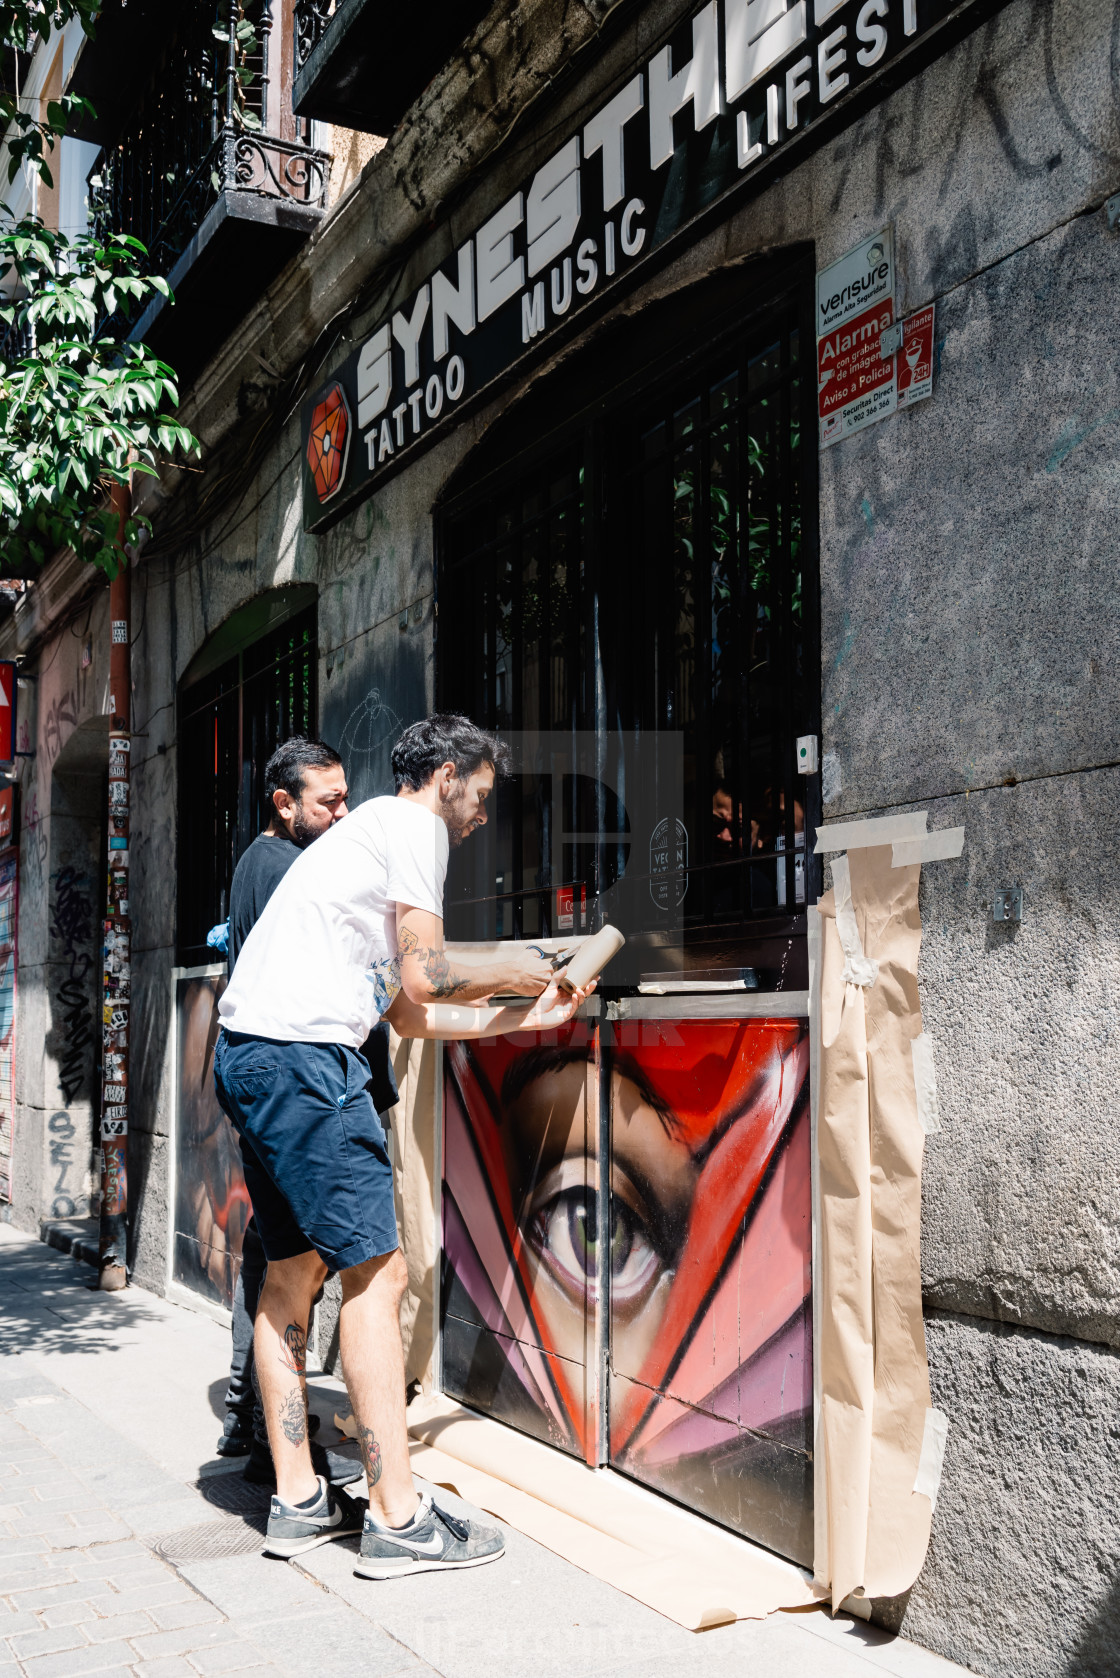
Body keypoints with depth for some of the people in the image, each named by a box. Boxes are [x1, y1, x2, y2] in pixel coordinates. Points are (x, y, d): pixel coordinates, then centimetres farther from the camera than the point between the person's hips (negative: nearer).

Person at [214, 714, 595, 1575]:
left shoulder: (370, 831, 28)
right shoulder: (412, 825, -2)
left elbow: (408, 1015, 26)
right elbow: (424, 978, -10)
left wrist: (521, 1017, 27)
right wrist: (512, 973, 7)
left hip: (250, 1055, 11)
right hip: (302, 1055, -11)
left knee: (294, 1268, 13)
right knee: (376, 1271, -8)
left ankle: (298, 1501, 20)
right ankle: (398, 1518, -4)